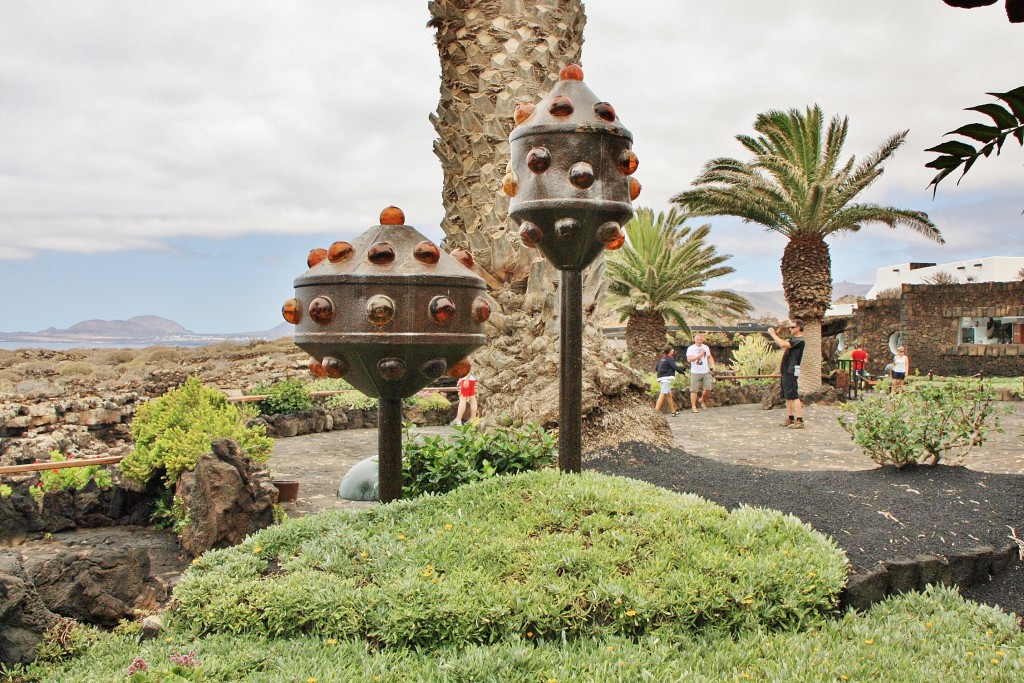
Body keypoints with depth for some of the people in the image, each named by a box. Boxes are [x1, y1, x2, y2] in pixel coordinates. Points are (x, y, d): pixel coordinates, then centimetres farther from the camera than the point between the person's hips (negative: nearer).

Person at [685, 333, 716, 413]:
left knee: (708, 389, 0)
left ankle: (702, 400, 26)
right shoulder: (691, 348, -4)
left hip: (706, 372, 4)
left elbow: (710, 357, 22)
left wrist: (712, 365, 6)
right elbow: (689, 359, -16)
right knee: (694, 390, -4)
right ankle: (694, 406, 3)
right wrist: (699, 355, -22)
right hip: (695, 373, -4)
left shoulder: (706, 347, 13)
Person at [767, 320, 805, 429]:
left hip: (792, 371, -10)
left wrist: (773, 334, -14)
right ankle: (790, 418, 18)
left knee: (794, 396, -12)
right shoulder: (793, 339, 19)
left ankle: (799, 420, -14)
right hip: (786, 371, 10)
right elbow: (780, 344, 23)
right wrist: (774, 334, 9)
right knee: (787, 396, 13)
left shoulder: (799, 340, -13)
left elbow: (783, 344, -23)